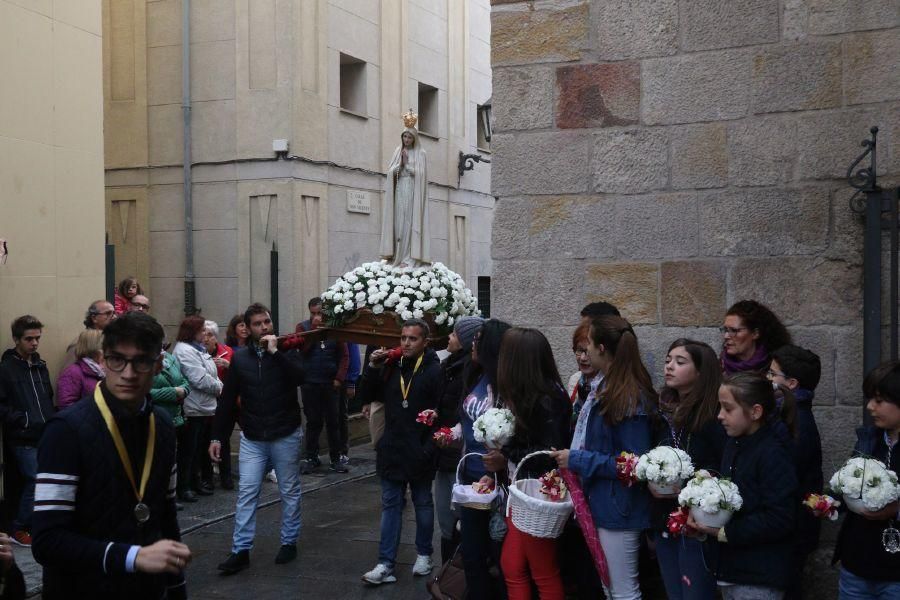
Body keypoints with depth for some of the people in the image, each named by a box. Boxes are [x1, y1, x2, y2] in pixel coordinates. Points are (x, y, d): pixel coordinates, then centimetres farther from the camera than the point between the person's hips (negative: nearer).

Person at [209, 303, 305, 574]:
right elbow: (227, 399, 4)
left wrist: (275, 352, -23)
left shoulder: (286, 350, -3)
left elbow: (299, 377, -22)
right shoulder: (240, 357, 2)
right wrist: (217, 436, 2)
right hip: (252, 438, 1)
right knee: (246, 493, 0)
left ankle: (289, 542, 24)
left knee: (289, 492, 10)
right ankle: (241, 550, 6)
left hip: (285, 435, -1)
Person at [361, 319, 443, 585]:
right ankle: (386, 564, 10)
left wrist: (429, 448, -20)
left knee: (423, 503, 14)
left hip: (420, 452, -5)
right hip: (392, 450, 5)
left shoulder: (434, 371, -13)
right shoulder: (391, 367, 4)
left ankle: (424, 555, 30)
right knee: (390, 505, 7)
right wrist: (374, 368, -4)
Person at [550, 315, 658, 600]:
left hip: (618, 510, -9)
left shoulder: (630, 399, -21)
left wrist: (579, 461, -19)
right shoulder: (602, 386, 5)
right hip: (600, 502, 9)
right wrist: (569, 459, 7)